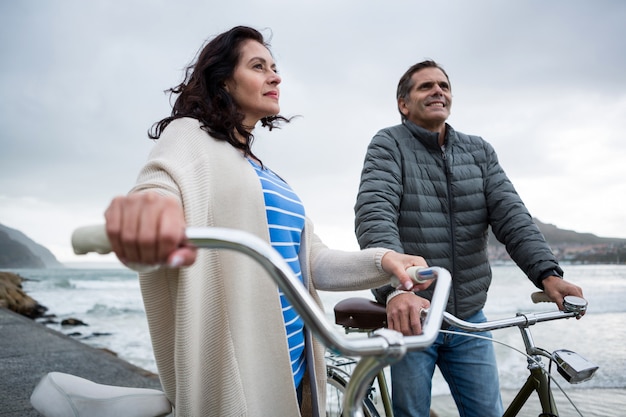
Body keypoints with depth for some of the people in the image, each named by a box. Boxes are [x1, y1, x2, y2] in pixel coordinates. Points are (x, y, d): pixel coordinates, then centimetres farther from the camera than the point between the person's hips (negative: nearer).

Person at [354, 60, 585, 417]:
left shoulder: (481, 152, 8)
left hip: (469, 320, 4)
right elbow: (374, 217, -22)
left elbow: (511, 216, -1)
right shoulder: (388, 146, -7)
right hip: (409, 315, -3)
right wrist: (396, 288, -37)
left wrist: (548, 273, -17)